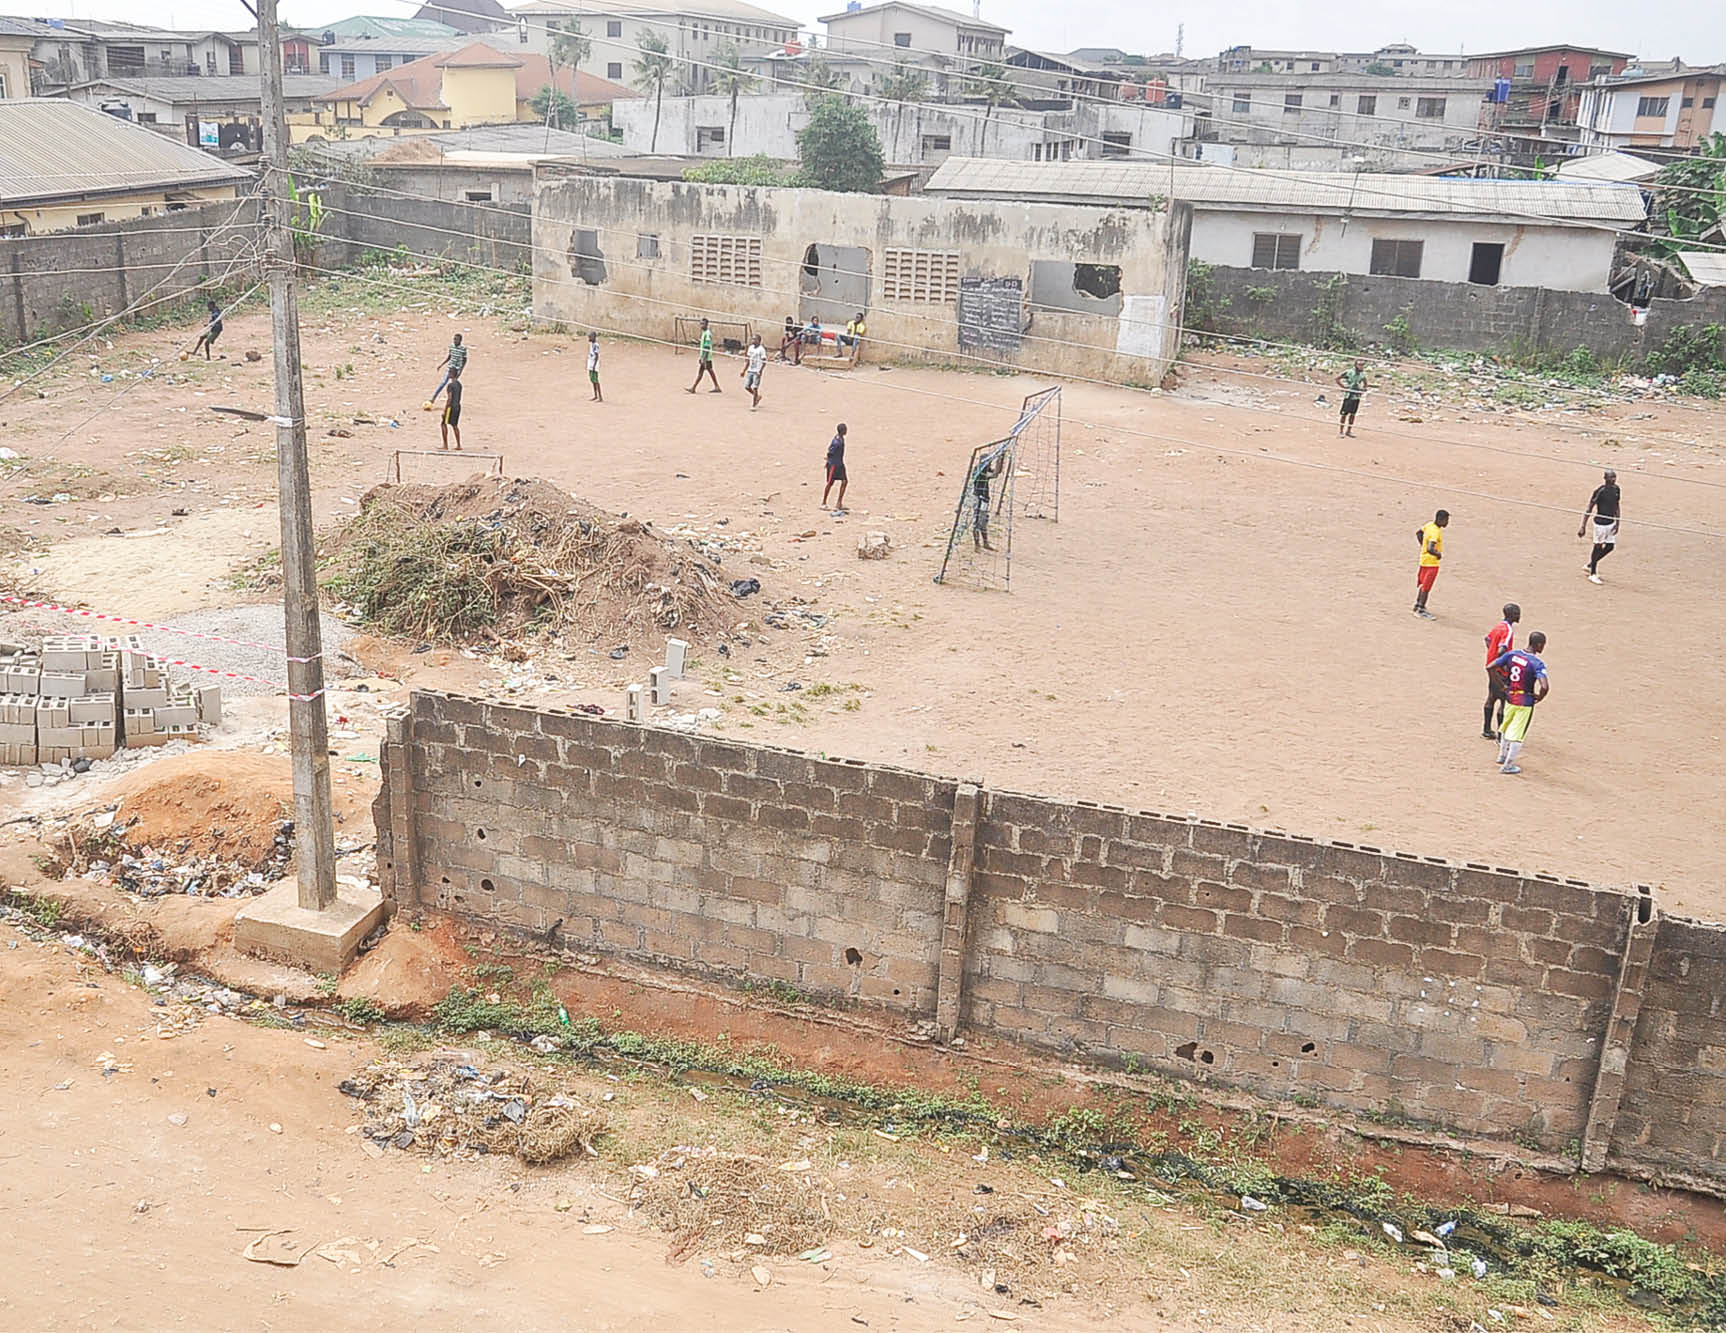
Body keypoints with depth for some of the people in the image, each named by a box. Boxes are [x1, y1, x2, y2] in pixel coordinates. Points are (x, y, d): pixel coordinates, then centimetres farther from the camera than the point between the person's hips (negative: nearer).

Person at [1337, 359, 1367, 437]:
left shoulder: (1363, 374, 5)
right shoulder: (1349, 372, -12)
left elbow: (1365, 382, 26)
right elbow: (1337, 378, -7)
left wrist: (1364, 388, 8)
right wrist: (1344, 386, -12)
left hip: (1357, 396, 6)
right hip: (1348, 395, -6)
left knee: (1352, 414, 9)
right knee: (1344, 413, -4)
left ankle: (1348, 431, 18)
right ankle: (1340, 431, 4)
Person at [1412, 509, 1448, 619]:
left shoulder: (1430, 525, 1)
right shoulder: (1436, 532, -27)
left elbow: (1418, 532, 18)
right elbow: (1430, 549, -36)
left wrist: (1423, 546, 17)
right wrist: (1439, 555, -19)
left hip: (1424, 559, 10)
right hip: (1431, 562, -10)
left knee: (1423, 584, 22)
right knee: (1426, 587, -1)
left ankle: (1418, 606, 35)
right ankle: (1421, 610, 6)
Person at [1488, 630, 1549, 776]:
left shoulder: (1512, 654, -5)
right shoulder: (1537, 663, -21)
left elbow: (1489, 668, -3)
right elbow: (1545, 686, -33)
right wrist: (1539, 697, -11)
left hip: (1509, 698, 5)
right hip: (1525, 703, -5)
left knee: (1506, 728, 27)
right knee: (1517, 734, 9)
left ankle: (1502, 756, 42)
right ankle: (1508, 765, 17)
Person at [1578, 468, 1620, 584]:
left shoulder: (1616, 489, 3)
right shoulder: (1600, 490, -17)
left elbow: (1616, 506, 15)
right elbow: (1589, 509, -14)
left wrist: (1617, 523, 9)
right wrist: (1583, 527, -16)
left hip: (1611, 522, 7)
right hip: (1600, 523, -7)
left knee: (1610, 547, 11)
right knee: (1598, 547, 2)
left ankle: (1590, 565, 31)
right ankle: (1592, 574, 16)